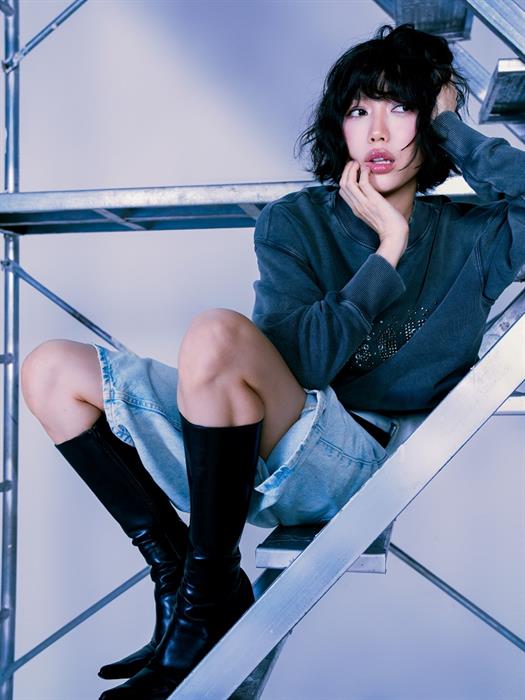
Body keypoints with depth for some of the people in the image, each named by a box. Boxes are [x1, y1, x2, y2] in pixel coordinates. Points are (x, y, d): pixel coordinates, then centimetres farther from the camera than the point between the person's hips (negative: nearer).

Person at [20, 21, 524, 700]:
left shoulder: (468, 238, 7)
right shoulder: (294, 220, 8)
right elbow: (303, 362, -6)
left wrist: (453, 130, -4)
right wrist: (388, 252, -6)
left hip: (367, 461, -4)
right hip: (246, 456, 4)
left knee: (217, 333, -32)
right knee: (52, 371, -1)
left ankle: (209, 595, -16)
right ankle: (175, 567, -5)